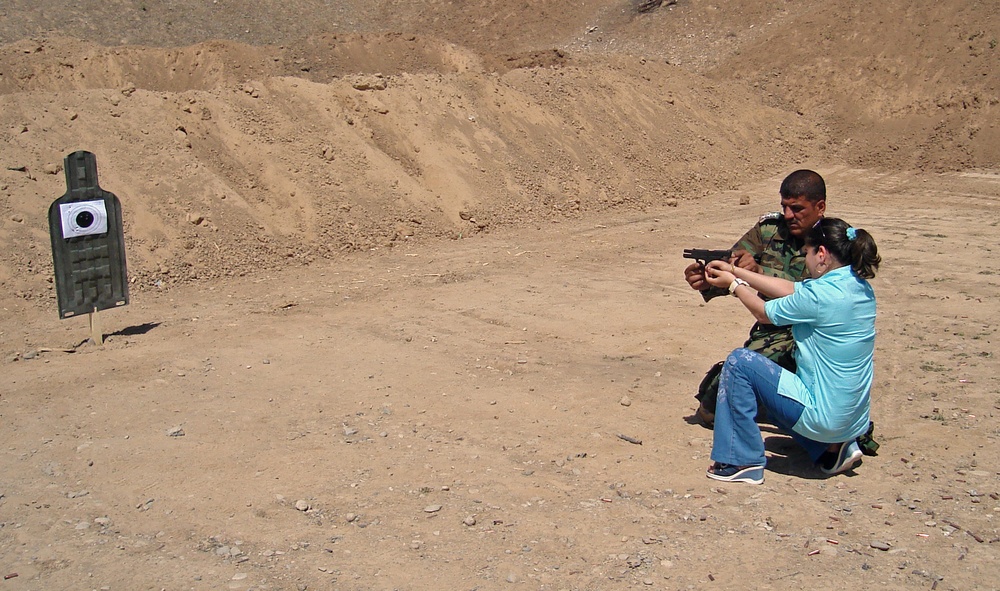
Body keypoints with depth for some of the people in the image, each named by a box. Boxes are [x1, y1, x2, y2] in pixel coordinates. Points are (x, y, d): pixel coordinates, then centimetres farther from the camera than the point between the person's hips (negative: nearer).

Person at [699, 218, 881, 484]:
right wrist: (736, 271, 14)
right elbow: (790, 289, 12)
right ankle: (834, 446, 16)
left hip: (821, 416, -9)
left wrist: (733, 284, 11)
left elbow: (764, 313, -6)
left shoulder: (821, 294, -22)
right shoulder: (858, 285, 4)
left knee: (740, 361, -4)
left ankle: (742, 462, 1)